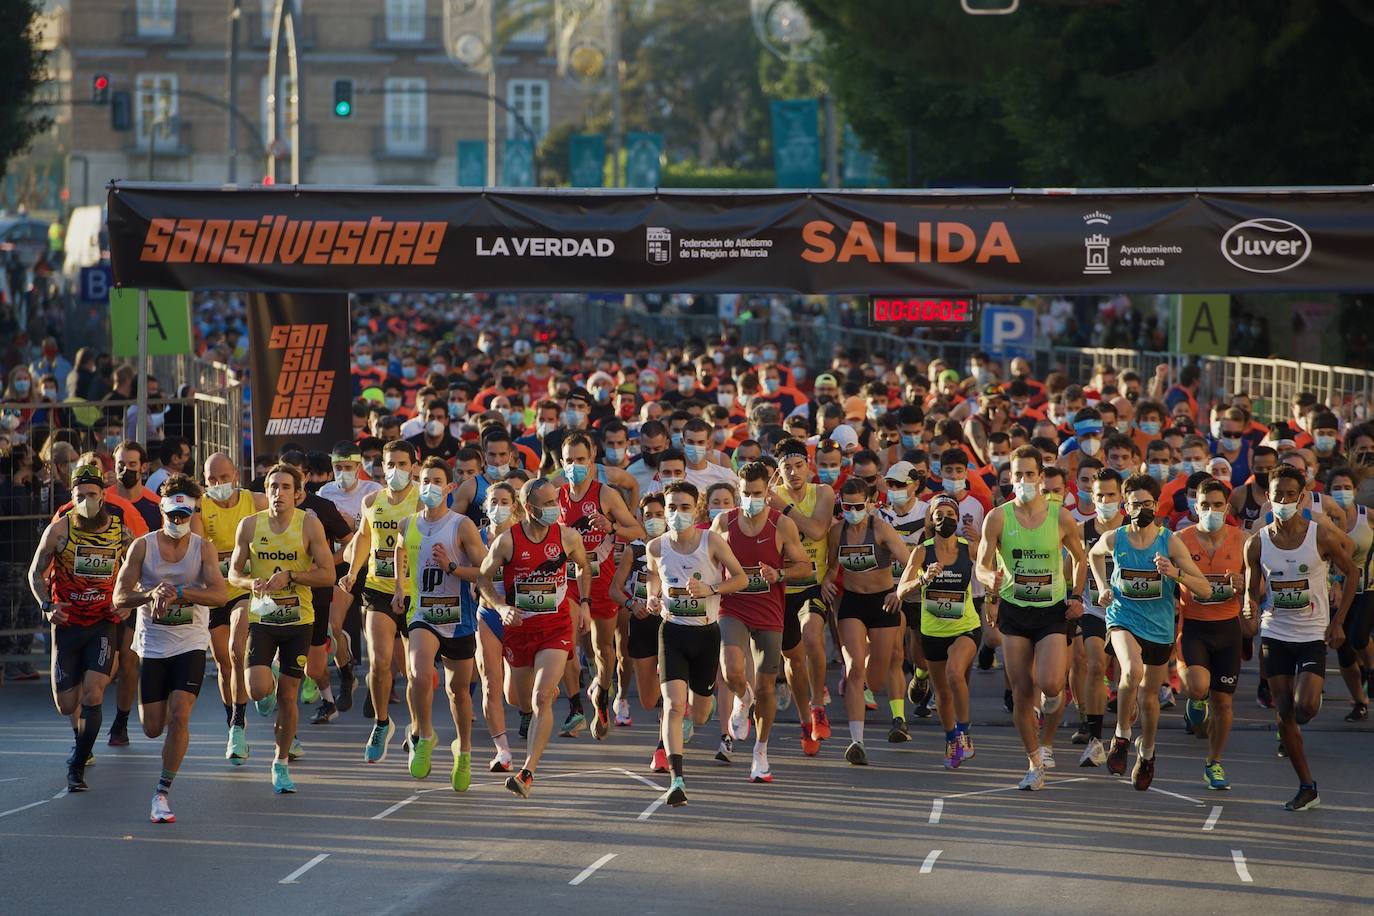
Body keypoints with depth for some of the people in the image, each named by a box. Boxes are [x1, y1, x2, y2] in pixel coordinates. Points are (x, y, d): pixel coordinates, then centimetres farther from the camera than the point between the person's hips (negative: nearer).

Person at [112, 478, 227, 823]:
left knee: (179, 716, -17)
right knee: (153, 728, 5)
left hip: (191, 643, -1)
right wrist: (152, 593, -25)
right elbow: (119, 597, -6)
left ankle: (162, 793, -6)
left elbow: (220, 594, -16)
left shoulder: (203, 548, -3)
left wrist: (179, 592, -30)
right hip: (152, 645, 1)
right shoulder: (143, 546, -3)